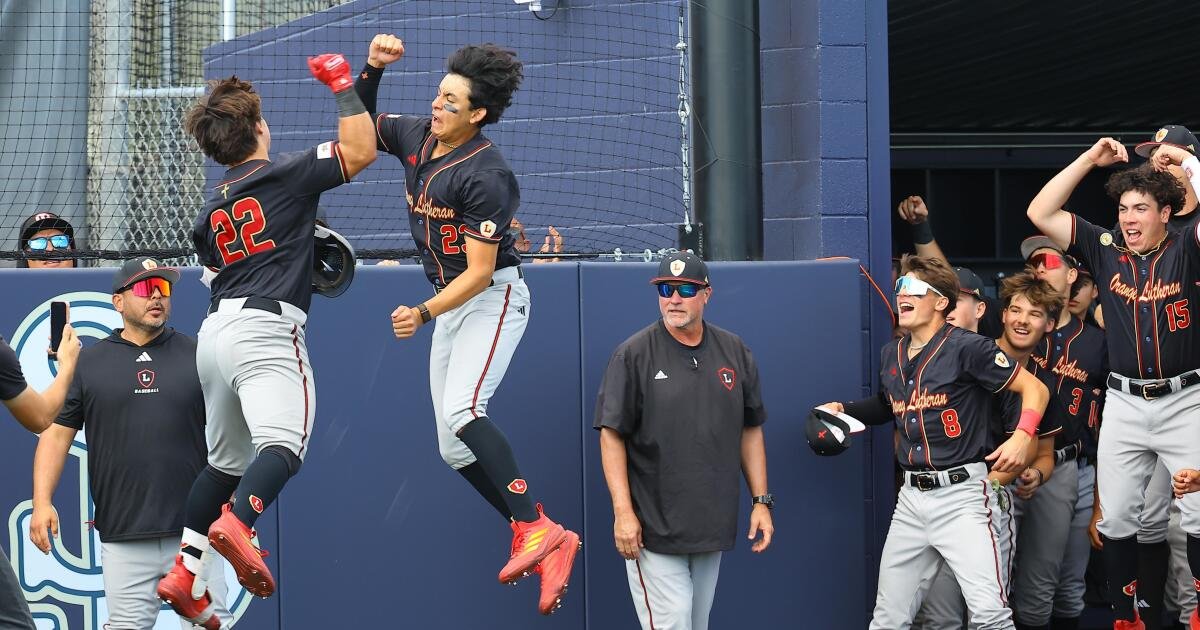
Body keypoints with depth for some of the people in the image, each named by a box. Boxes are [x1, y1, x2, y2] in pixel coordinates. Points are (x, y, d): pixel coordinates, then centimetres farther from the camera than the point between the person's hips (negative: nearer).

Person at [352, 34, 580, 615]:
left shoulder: (485, 176, -22)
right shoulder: (417, 136, 2)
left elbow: (480, 272, -23)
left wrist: (423, 314, -29)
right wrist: (373, 68, 0)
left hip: (491, 298, -9)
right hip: (448, 305, 9)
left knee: (461, 411, -30)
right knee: (453, 448, 4)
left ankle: (536, 531, -32)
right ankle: (536, 540, 10)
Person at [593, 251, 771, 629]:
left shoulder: (734, 352, 8)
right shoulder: (634, 355, -6)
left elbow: (750, 430, 14)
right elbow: (612, 435, -7)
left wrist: (760, 500, 8)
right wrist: (623, 512, -15)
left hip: (713, 526, 5)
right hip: (653, 528, -5)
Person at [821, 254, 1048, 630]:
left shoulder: (967, 348, -8)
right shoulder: (892, 355, 13)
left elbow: (1034, 389, -7)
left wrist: (1023, 437, -23)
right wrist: (844, 411, 17)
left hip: (962, 495, -7)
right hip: (912, 499, 7)